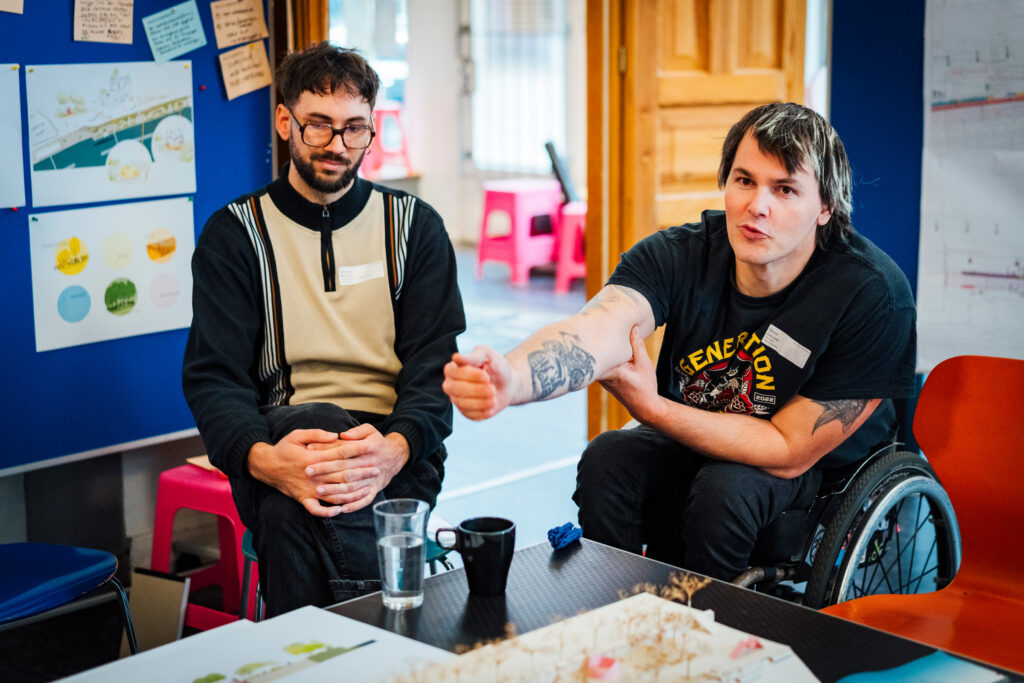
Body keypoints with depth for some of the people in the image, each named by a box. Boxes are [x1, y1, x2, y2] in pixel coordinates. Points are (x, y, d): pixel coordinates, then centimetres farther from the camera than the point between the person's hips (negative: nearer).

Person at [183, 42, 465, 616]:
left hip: (394, 453, 0)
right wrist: (262, 457, -26)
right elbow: (213, 376, -2)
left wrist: (396, 448, -23)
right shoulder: (233, 235, 8)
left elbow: (434, 364, 1)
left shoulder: (416, 227, 11)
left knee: (292, 511, -34)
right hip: (283, 438, 1)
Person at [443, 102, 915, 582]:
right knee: (608, 459, -23)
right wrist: (510, 378, -64)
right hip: (696, 436, 3)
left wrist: (651, 407, -30)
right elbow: (601, 328, -41)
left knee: (723, 488, -31)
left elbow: (790, 449, -24)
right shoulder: (679, 255, -21)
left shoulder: (874, 295, -28)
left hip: (820, 466, -3)